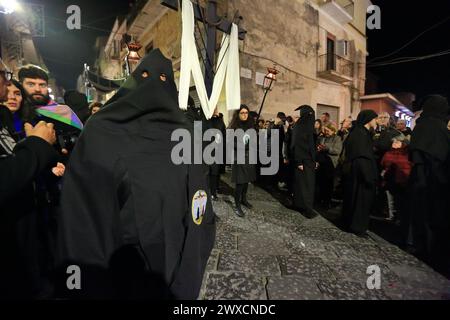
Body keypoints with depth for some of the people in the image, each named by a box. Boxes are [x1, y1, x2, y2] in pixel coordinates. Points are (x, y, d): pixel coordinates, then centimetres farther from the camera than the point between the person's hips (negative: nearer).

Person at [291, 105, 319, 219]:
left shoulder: (309, 126, 12)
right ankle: (306, 208, 4)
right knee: (305, 183, -4)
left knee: (309, 183, 12)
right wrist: (299, 162, -21)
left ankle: (299, 205, 22)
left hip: (309, 160, 9)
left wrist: (315, 160, 14)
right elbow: (296, 145, -18)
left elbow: (312, 145, 15)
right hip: (303, 160, -9)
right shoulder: (299, 127, -13)